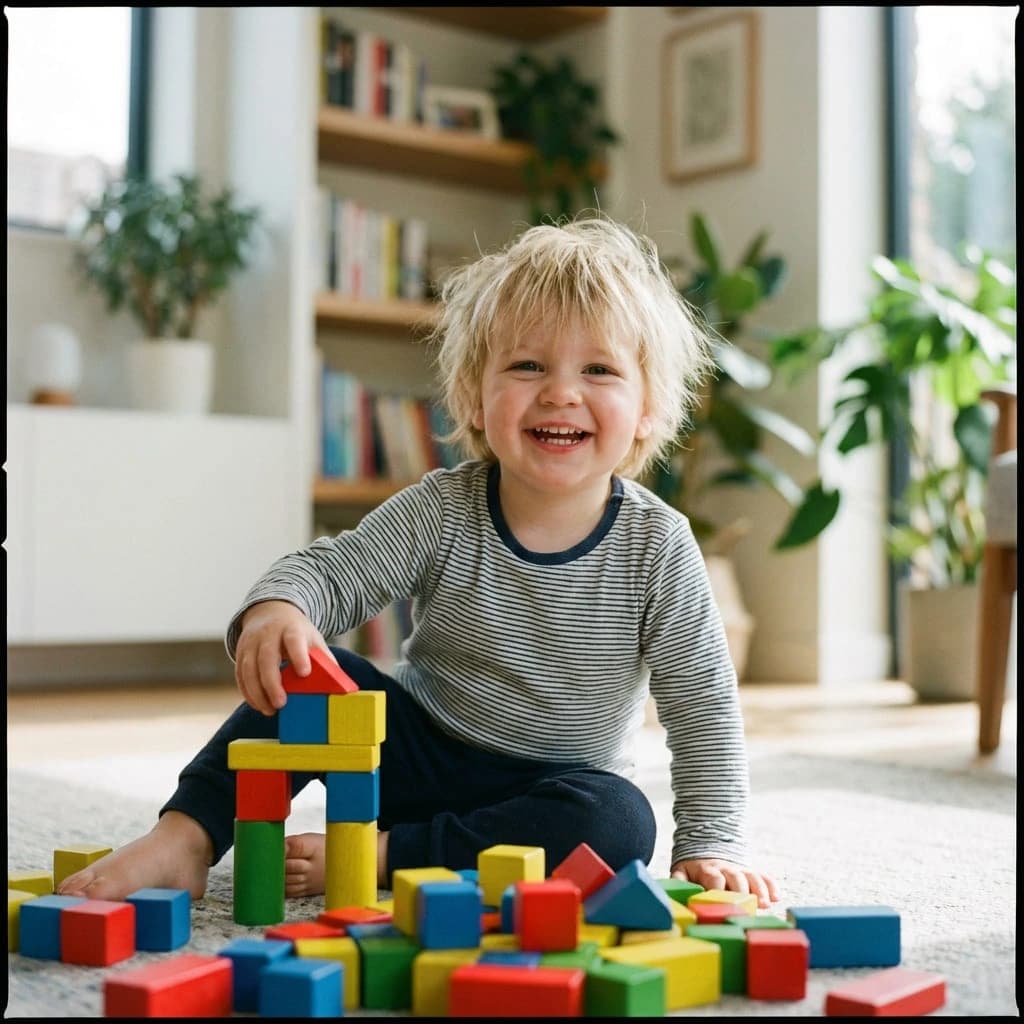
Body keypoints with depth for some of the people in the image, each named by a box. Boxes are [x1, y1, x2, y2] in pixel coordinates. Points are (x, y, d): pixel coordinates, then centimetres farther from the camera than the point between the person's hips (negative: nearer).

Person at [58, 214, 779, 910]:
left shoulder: (658, 546, -15)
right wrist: (275, 606, -37)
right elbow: (329, 571, -12)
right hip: (419, 754, 1)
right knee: (310, 674, -21)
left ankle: (375, 857, -27)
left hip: (549, 790, 0)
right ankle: (186, 840, -17)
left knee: (622, 823, -32)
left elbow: (704, 706, -11)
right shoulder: (441, 512, -12)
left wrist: (712, 845, -16)